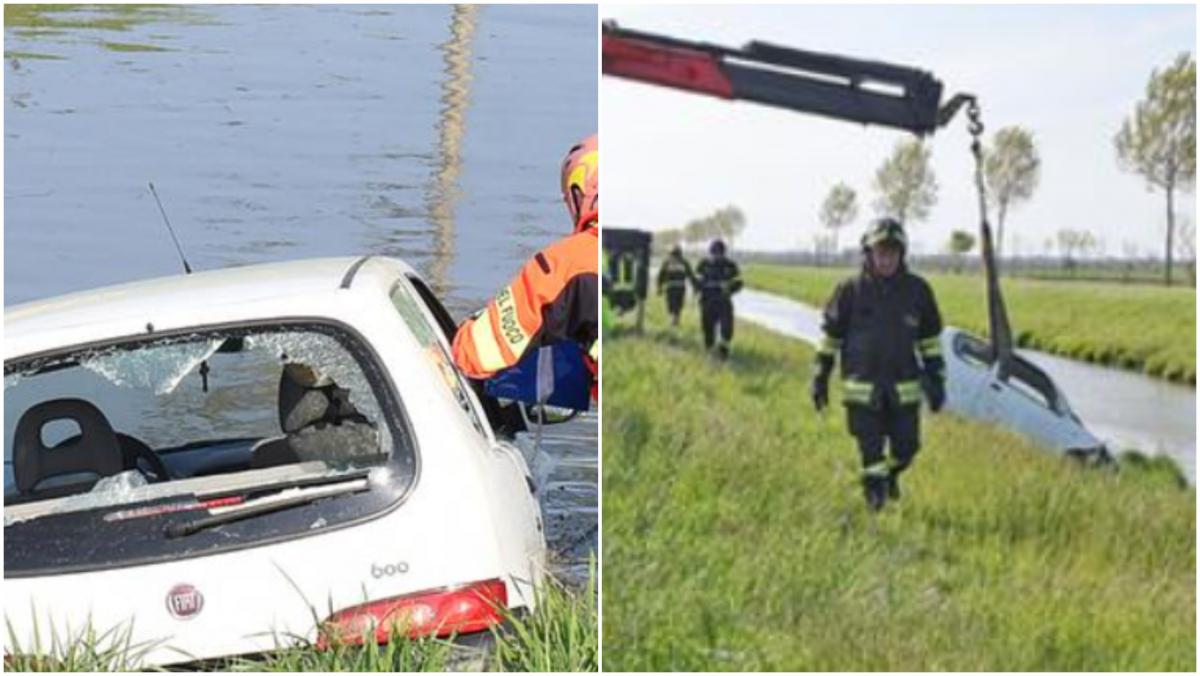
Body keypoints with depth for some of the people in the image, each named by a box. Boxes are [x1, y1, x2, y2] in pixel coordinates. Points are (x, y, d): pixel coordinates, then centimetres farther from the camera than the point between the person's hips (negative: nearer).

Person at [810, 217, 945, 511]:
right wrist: (820, 379, 4)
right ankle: (875, 495, 20)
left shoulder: (917, 290, -1)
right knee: (871, 449, 1)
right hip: (863, 387, -2)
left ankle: (891, 475, 40)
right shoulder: (851, 291, -6)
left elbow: (931, 340, 7)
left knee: (906, 446, 8)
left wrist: (937, 381, 6)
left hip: (904, 387, 2)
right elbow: (830, 337, 3)